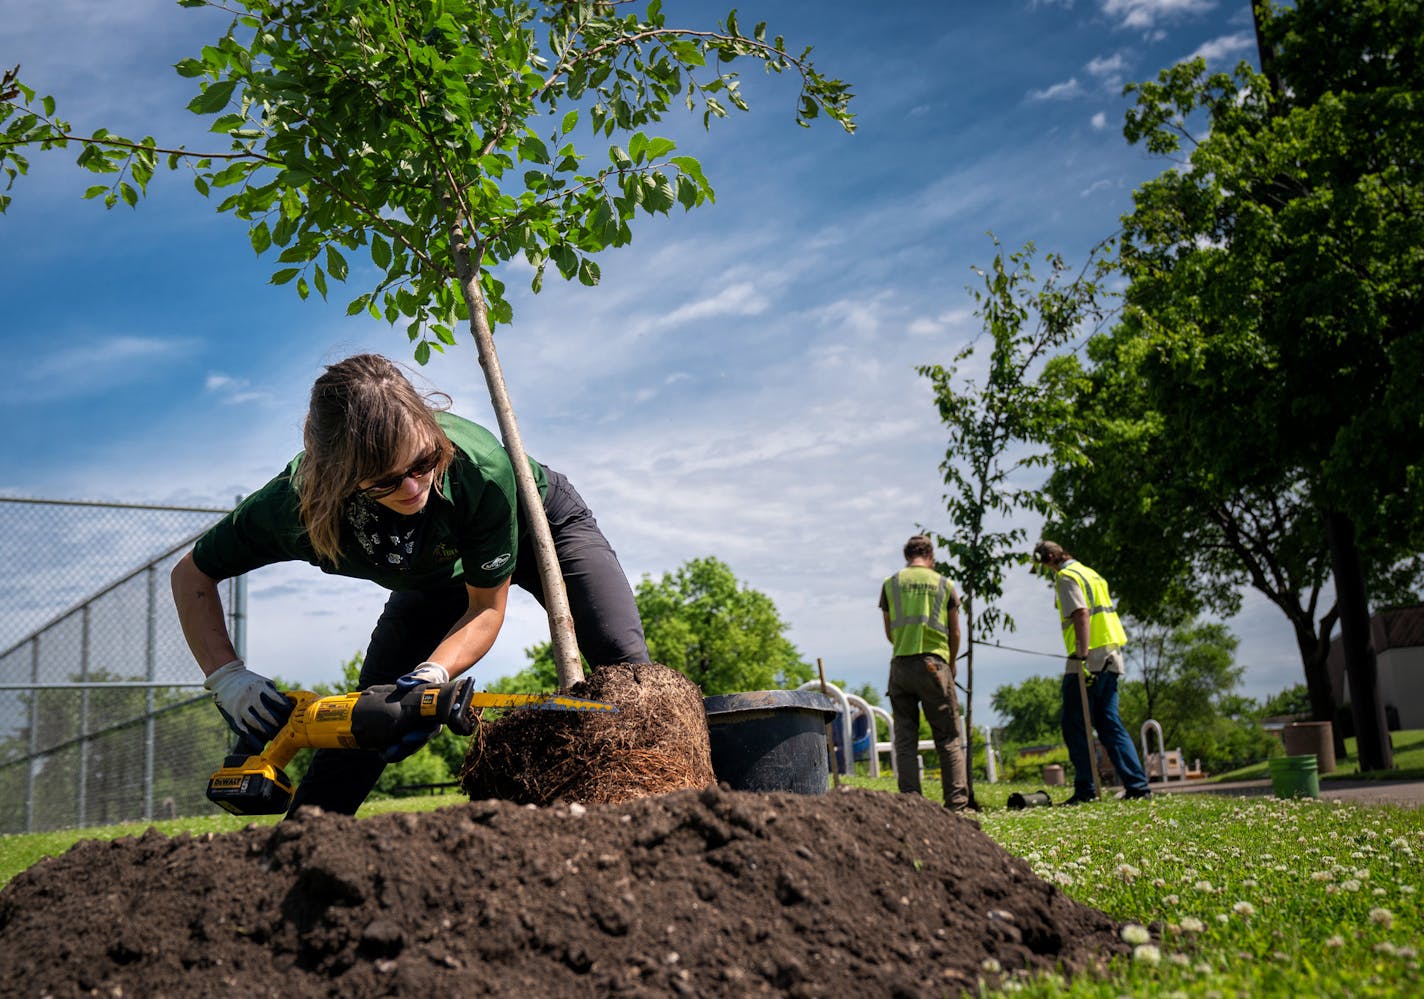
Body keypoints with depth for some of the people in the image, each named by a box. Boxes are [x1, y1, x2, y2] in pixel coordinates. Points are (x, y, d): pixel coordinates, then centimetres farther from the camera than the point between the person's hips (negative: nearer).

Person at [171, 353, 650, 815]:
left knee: (624, 665, -21)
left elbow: (488, 607, -28)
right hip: (434, 575, 2)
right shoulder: (299, 501, -36)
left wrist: (432, 674, -45)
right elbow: (191, 573, -19)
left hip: (539, 521, -2)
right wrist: (226, 676, -32)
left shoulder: (478, 464, -43)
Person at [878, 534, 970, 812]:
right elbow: (955, 634, 11)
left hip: (901, 665, 1)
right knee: (948, 738, 4)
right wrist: (951, 664, 27)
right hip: (934, 663, -1)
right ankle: (957, 802, 0)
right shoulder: (944, 584, 6)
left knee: (905, 740, 5)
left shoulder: (890, 584, 8)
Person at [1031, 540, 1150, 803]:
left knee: (1074, 727, -2)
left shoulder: (1067, 577, -6)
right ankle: (1137, 785, 6)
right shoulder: (1090, 574, 23)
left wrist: (1081, 657, -24)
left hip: (1088, 659, -9)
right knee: (1110, 724, 10)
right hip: (1111, 658, 9)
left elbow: (1082, 614, -19)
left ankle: (1085, 789, -2)